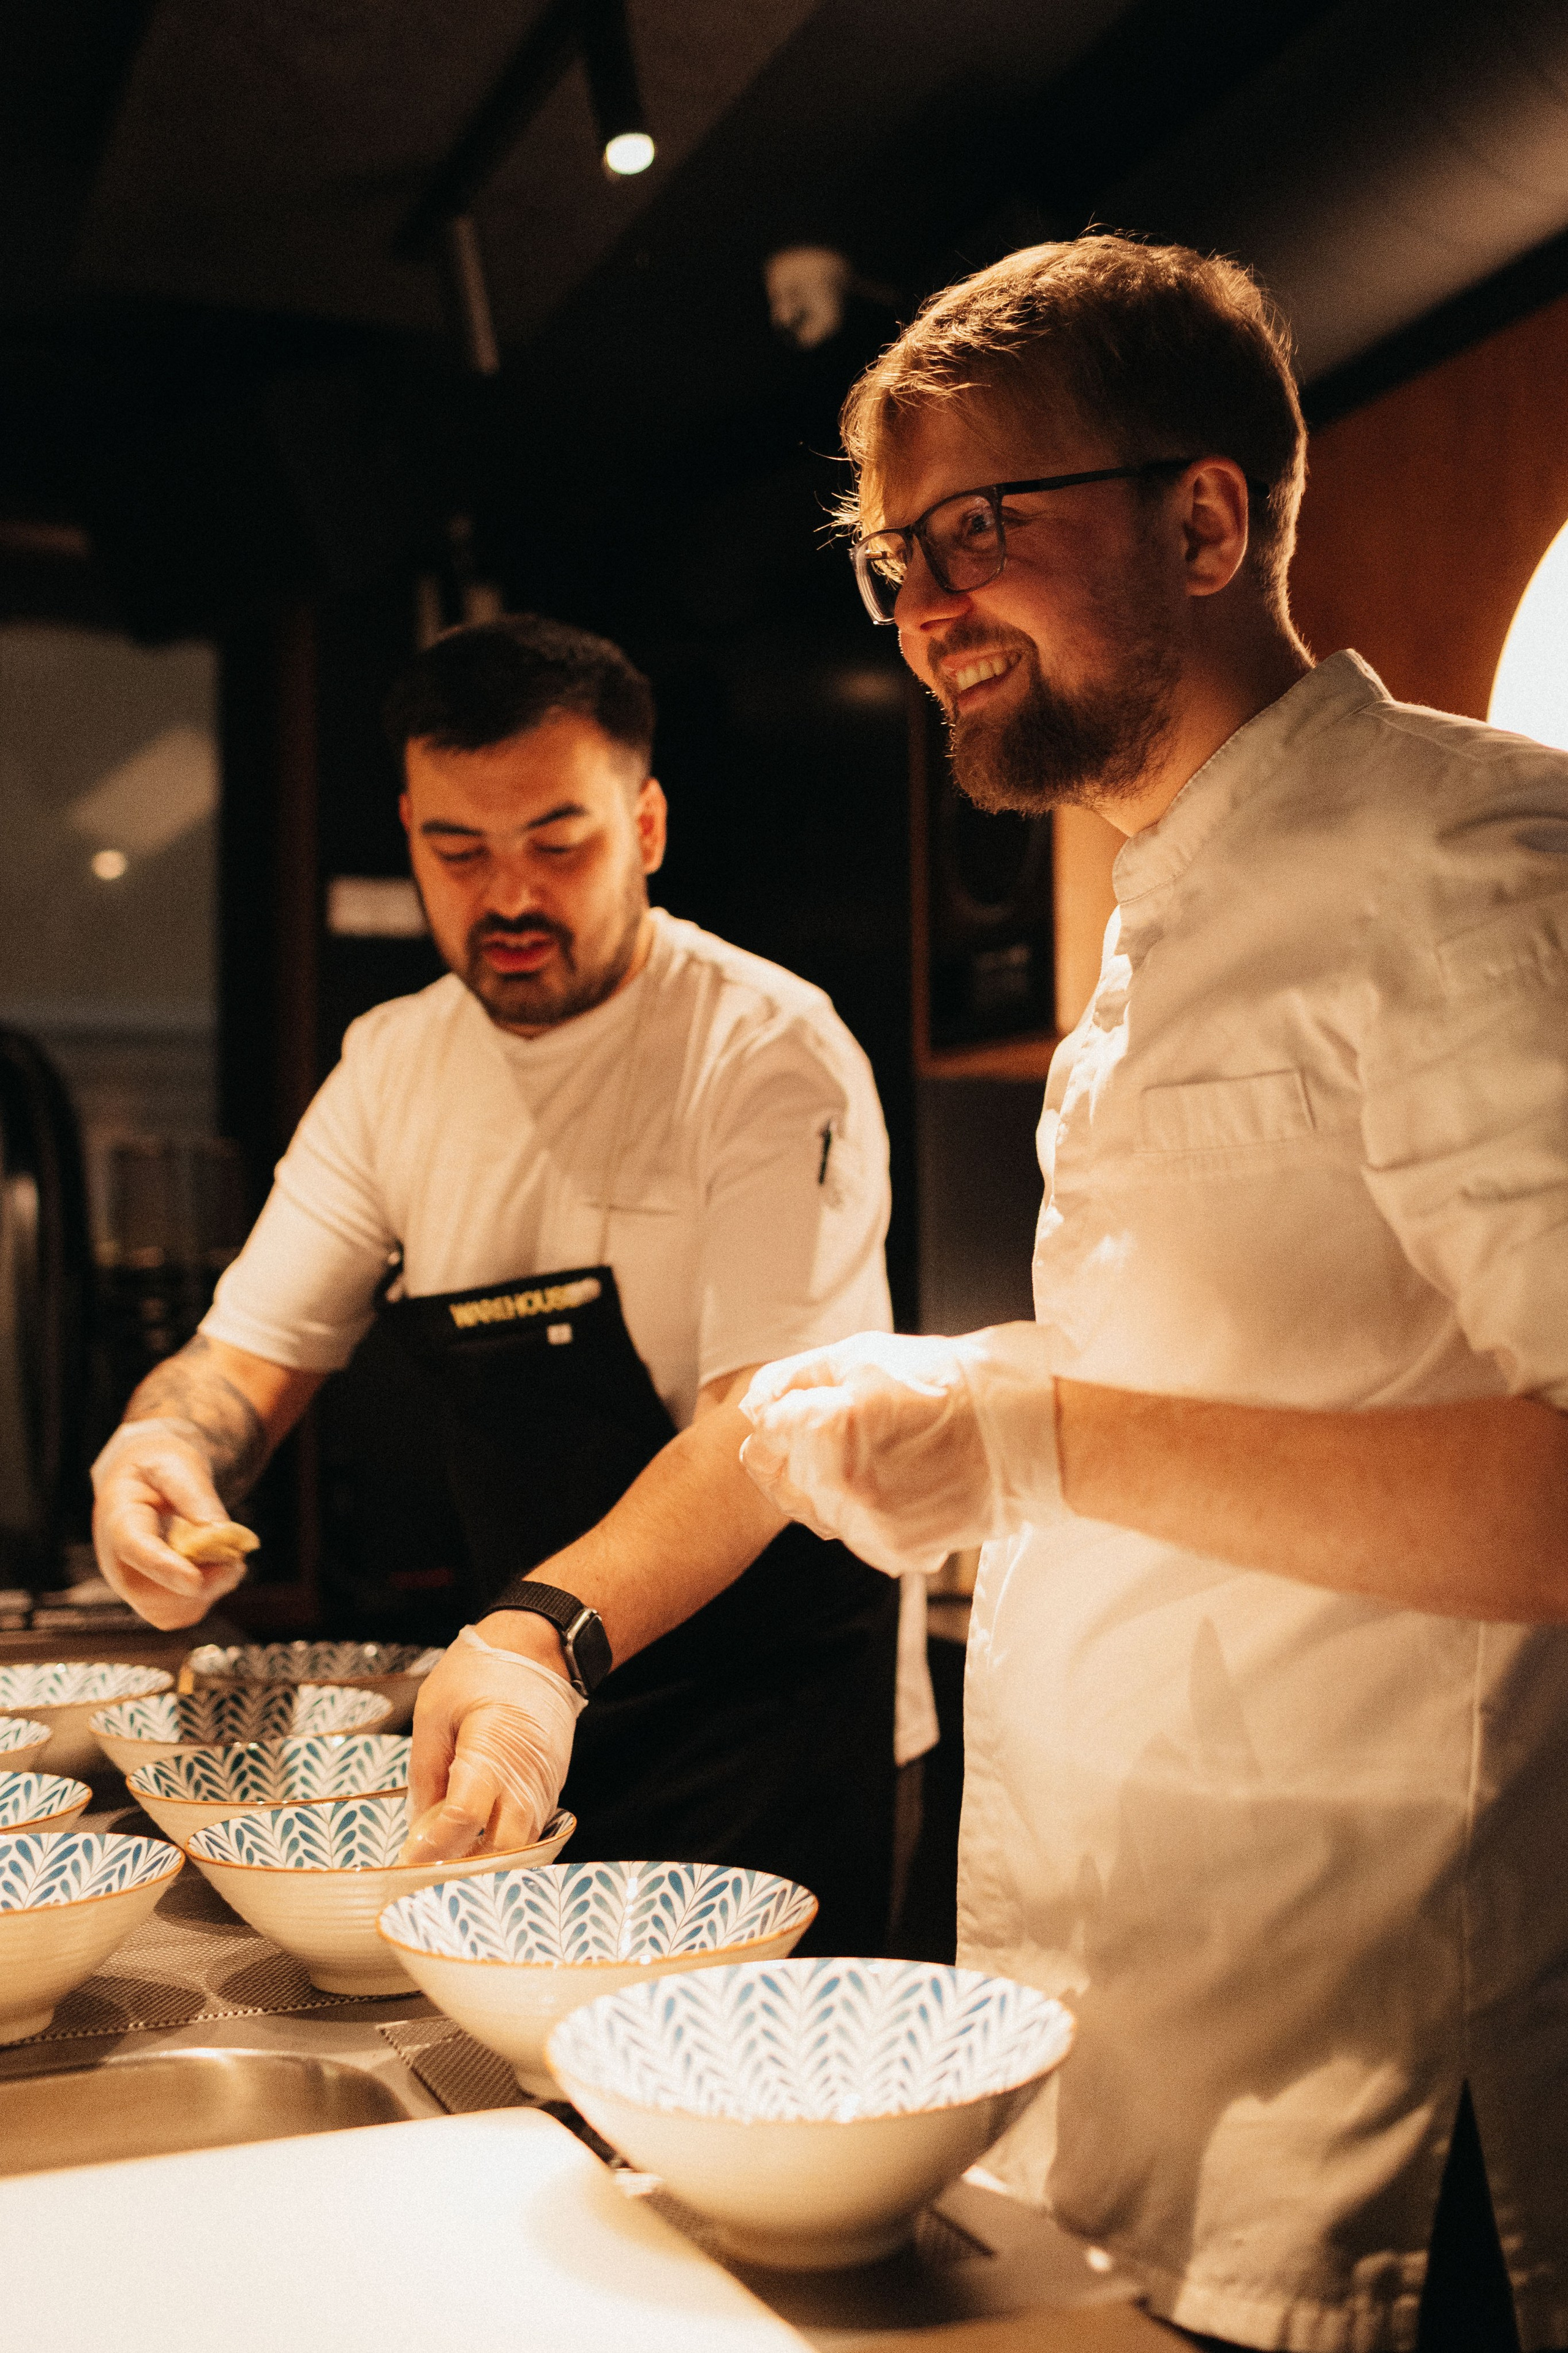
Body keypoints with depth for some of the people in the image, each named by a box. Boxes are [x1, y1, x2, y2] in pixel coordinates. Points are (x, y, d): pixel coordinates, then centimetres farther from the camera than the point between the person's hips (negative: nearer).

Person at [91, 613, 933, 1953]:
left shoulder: (769, 1052, -16)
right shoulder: (395, 1064, 4)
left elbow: (768, 1430, -27)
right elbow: (253, 1349, 4)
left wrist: (547, 1637, -44)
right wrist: (164, 1441, -21)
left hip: (773, 1725, -5)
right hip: (532, 1687, 5)